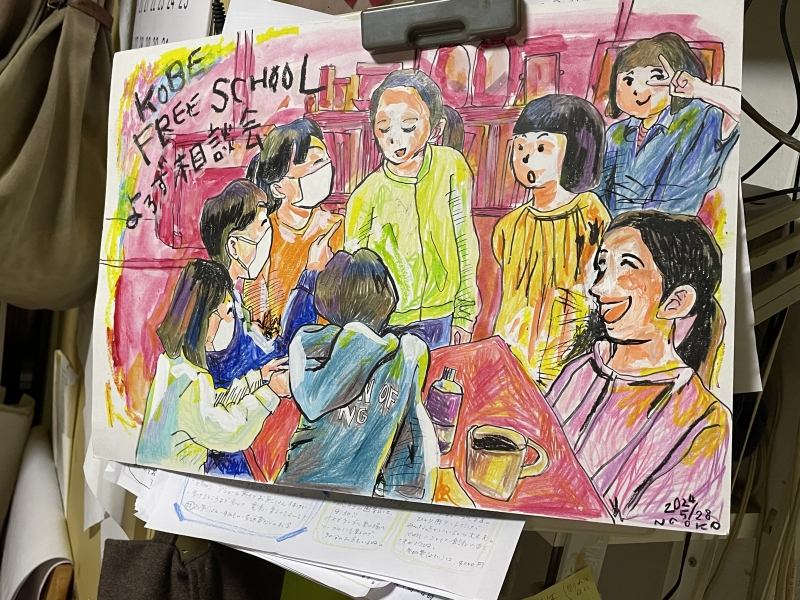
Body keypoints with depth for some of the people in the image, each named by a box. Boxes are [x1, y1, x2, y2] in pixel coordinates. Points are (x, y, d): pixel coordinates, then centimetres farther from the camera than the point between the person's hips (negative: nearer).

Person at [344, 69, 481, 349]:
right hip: (385, 324, -1)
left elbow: (464, 241, 2)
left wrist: (465, 311, 5)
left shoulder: (451, 167, -7)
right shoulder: (367, 194, -10)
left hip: (440, 318, 2)